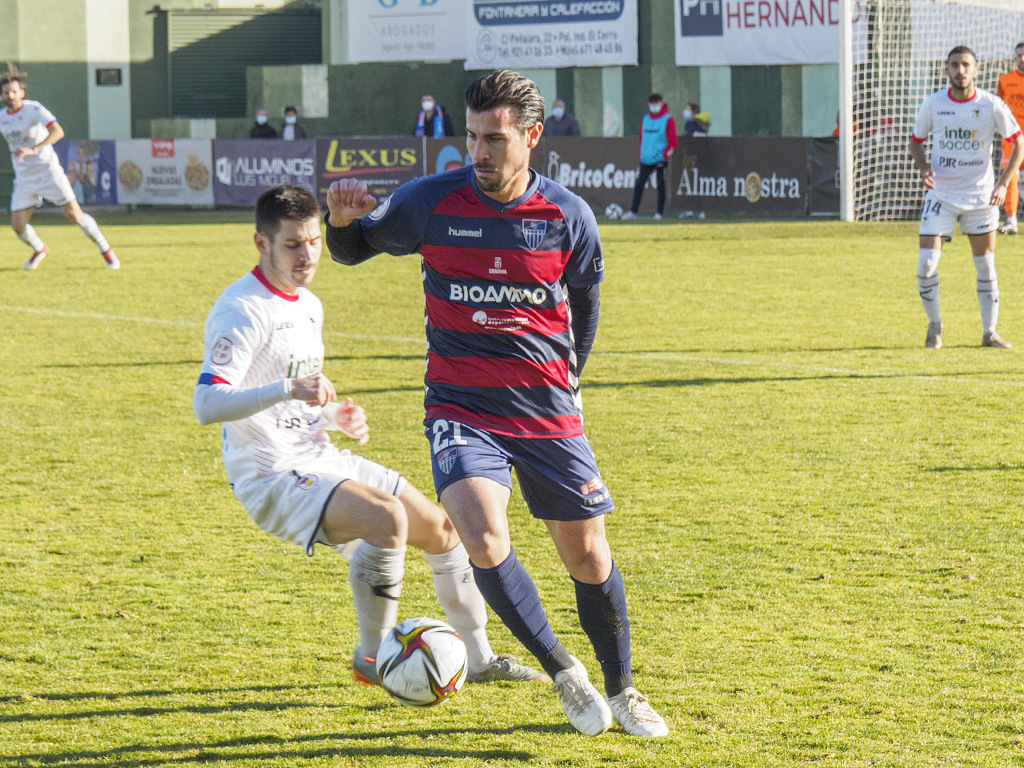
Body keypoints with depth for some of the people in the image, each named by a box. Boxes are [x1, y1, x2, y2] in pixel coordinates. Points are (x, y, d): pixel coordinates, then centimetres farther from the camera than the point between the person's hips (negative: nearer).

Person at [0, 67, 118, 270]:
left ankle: (105, 250, 14)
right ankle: (39, 250, 27)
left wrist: (34, 149, -41)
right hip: (24, 177, 4)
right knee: (18, 226, -4)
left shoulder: (33, 109, -13)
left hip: (48, 171, -4)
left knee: (75, 215, -6)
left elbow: (58, 131, -29)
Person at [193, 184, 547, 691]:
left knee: (440, 529, 11)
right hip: (272, 477, -9)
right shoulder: (241, 311, -16)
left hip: (321, 461, 9)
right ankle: (372, 658, -15)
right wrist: (287, 390, -40)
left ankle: (480, 659, 28)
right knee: (387, 516, -31)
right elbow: (205, 406, -29)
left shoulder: (309, 306, 14)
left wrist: (337, 417, 6)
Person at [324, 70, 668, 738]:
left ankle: (621, 687, 31)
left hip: (546, 409, 2)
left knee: (588, 556, 6)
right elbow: (356, 249, 7)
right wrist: (343, 219, -16)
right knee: (485, 542, -23)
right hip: (461, 408, -1)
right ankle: (563, 674, -3)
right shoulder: (431, 202, -8)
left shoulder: (568, 216, -4)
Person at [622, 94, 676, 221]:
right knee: (639, 185, 0)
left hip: (660, 160, -4)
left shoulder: (668, 120, -3)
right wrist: (641, 154, 12)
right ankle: (632, 211, 3)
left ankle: (659, 213, 8)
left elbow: (673, 141, -6)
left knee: (660, 186, 0)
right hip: (646, 160, 4)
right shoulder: (645, 120, 13)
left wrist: (666, 155, -15)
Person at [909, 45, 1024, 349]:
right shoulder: (932, 104, -4)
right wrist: (923, 168, -11)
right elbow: (916, 141, 10)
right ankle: (934, 325, 11)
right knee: (926, 263, -10)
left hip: (980, 196, 0)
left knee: (986, 265, 5)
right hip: (941, 195, 0)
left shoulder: (991, 105, -7)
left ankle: (989, 333, 17)